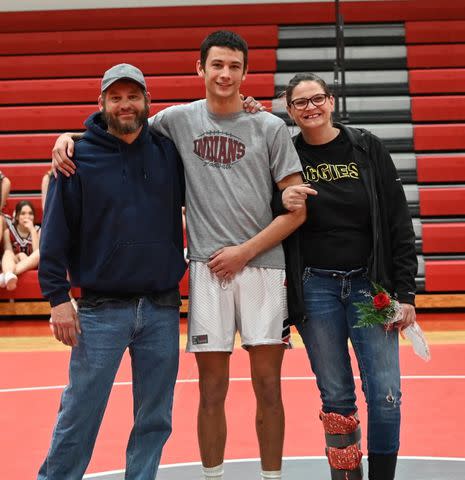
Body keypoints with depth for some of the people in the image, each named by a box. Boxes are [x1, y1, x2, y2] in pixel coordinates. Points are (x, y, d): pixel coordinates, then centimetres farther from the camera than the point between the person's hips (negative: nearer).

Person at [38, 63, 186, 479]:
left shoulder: (169, 152, 6)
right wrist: (57, 297, -8)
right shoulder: (79, 157, -2)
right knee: (79, 417, 1)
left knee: (155, 419, 10)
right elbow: (56, 231, -3)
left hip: (163, 308, 3)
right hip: (101, 309, -3)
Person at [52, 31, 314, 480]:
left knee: (268, 385, 3)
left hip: (262, 267, 0)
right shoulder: (177, 120, 7)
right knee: (212, 389, 5)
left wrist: (245, 251, -6)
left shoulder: (270, 128, 3)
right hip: (206, 268, 1)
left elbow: (297, 208, 2)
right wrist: (71, 137, -1)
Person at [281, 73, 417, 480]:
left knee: (386, 396, -5)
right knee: (336, 397, 6)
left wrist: (405, 293, -5)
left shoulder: (367, 148, 0)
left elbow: (399, 224, 0)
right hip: (315, 288, 1)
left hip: (370, 284, 0)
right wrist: (281, 202, -14)